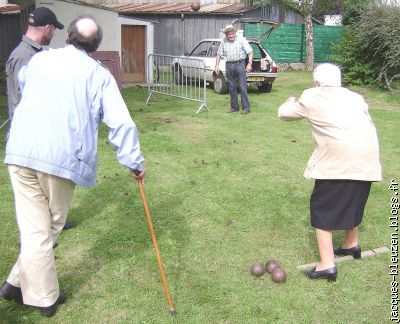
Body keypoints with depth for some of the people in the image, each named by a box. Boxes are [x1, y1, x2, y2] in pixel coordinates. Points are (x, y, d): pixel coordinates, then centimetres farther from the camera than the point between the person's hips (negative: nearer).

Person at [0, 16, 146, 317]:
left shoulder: (39, 59, 17)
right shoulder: (99, 74, 6)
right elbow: (121, 123, -3)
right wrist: (135, 162, 4)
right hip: (62, 158, -3)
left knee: (34, 229, 9)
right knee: (50, 228, 16)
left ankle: (44, 297, 15)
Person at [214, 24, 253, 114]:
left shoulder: (241, 39, -2)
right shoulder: (224, 42, 9)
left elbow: (250, 52, -4)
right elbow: (219, 54, 16)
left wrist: (249, 64, -14)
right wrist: (217, 65, 6)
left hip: (240, 64, -4)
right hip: (229, 65, 4)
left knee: (242, 87, -7)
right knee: (232, 87, 8)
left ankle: (246, 107, -4)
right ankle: (234, 107, 16)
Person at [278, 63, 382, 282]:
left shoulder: (311, 98, 8)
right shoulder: (355, 98, 21)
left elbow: (283, 113, 18)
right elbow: (368, 125, 17)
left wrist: (290, 102, 39)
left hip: (338, 161, -6)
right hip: (367, 159, 6)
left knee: (322, 208, 5)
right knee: (352, 202, 26)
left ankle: (327, 265, 1)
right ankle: (352, 245, 46)